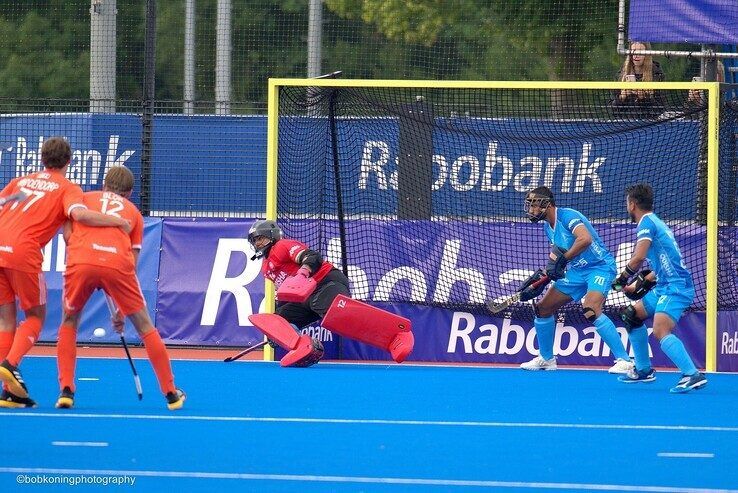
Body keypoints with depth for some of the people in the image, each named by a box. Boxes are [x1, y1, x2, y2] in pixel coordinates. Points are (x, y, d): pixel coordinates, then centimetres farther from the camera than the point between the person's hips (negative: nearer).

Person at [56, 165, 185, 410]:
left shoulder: (84, 198, 28)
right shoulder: (133, 212, 30)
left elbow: (68, 235, 12)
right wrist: (121, 310, 33)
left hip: (80, 261, 0)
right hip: (118, 262, 0)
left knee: (69, 323, 24)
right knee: (144, 326, 16)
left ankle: (66, 390, 11)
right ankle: (171, 394, 19)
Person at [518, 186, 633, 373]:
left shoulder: (567, 216, -21)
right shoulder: (548, 226, 8)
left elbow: (585, 239, -38)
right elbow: (556, 258, 17)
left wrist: (562, 260, -38)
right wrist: (541, 277, 5)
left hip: (599, 267, -10)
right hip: (577, 271, 10)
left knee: (590, 310, -31)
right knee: (542, 308, 10)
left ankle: (624, 361, -26)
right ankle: (546, 359, 28)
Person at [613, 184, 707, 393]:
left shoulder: (646, 222, -8)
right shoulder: (656, 222, 21)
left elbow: (639, 258, -19)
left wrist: (622, 279, -3)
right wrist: (639, 285, 30)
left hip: (675, 287, -10)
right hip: (665, 287, 10)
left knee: (660, 330, -27)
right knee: (632, 315, 22)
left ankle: (692, 375, -36)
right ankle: (644, 370, 29)